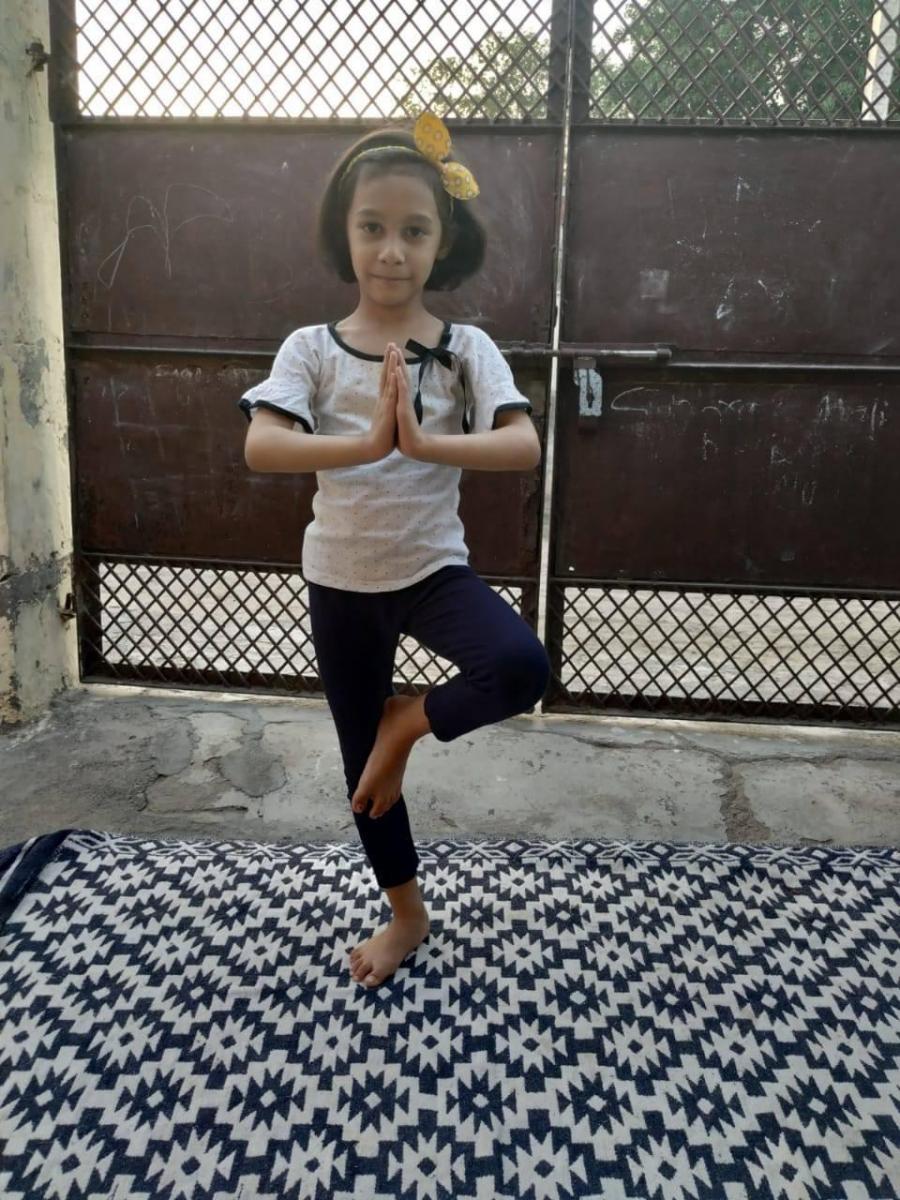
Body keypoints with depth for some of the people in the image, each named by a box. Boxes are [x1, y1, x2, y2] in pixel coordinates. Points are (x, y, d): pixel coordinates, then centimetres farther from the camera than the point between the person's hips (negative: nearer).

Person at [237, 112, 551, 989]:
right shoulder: (311, 348, -6)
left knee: (522, 668, -30)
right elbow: (260, 447, -22)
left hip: (434, 567, -1)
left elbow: (523, 448, -20)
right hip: (341, 580, 1)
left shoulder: (467, 349, -7)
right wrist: (366, 444, -36)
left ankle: (408, 721, 5)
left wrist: (425, 443, -35)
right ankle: (406, 913, 38)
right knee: (361, 756, 13)